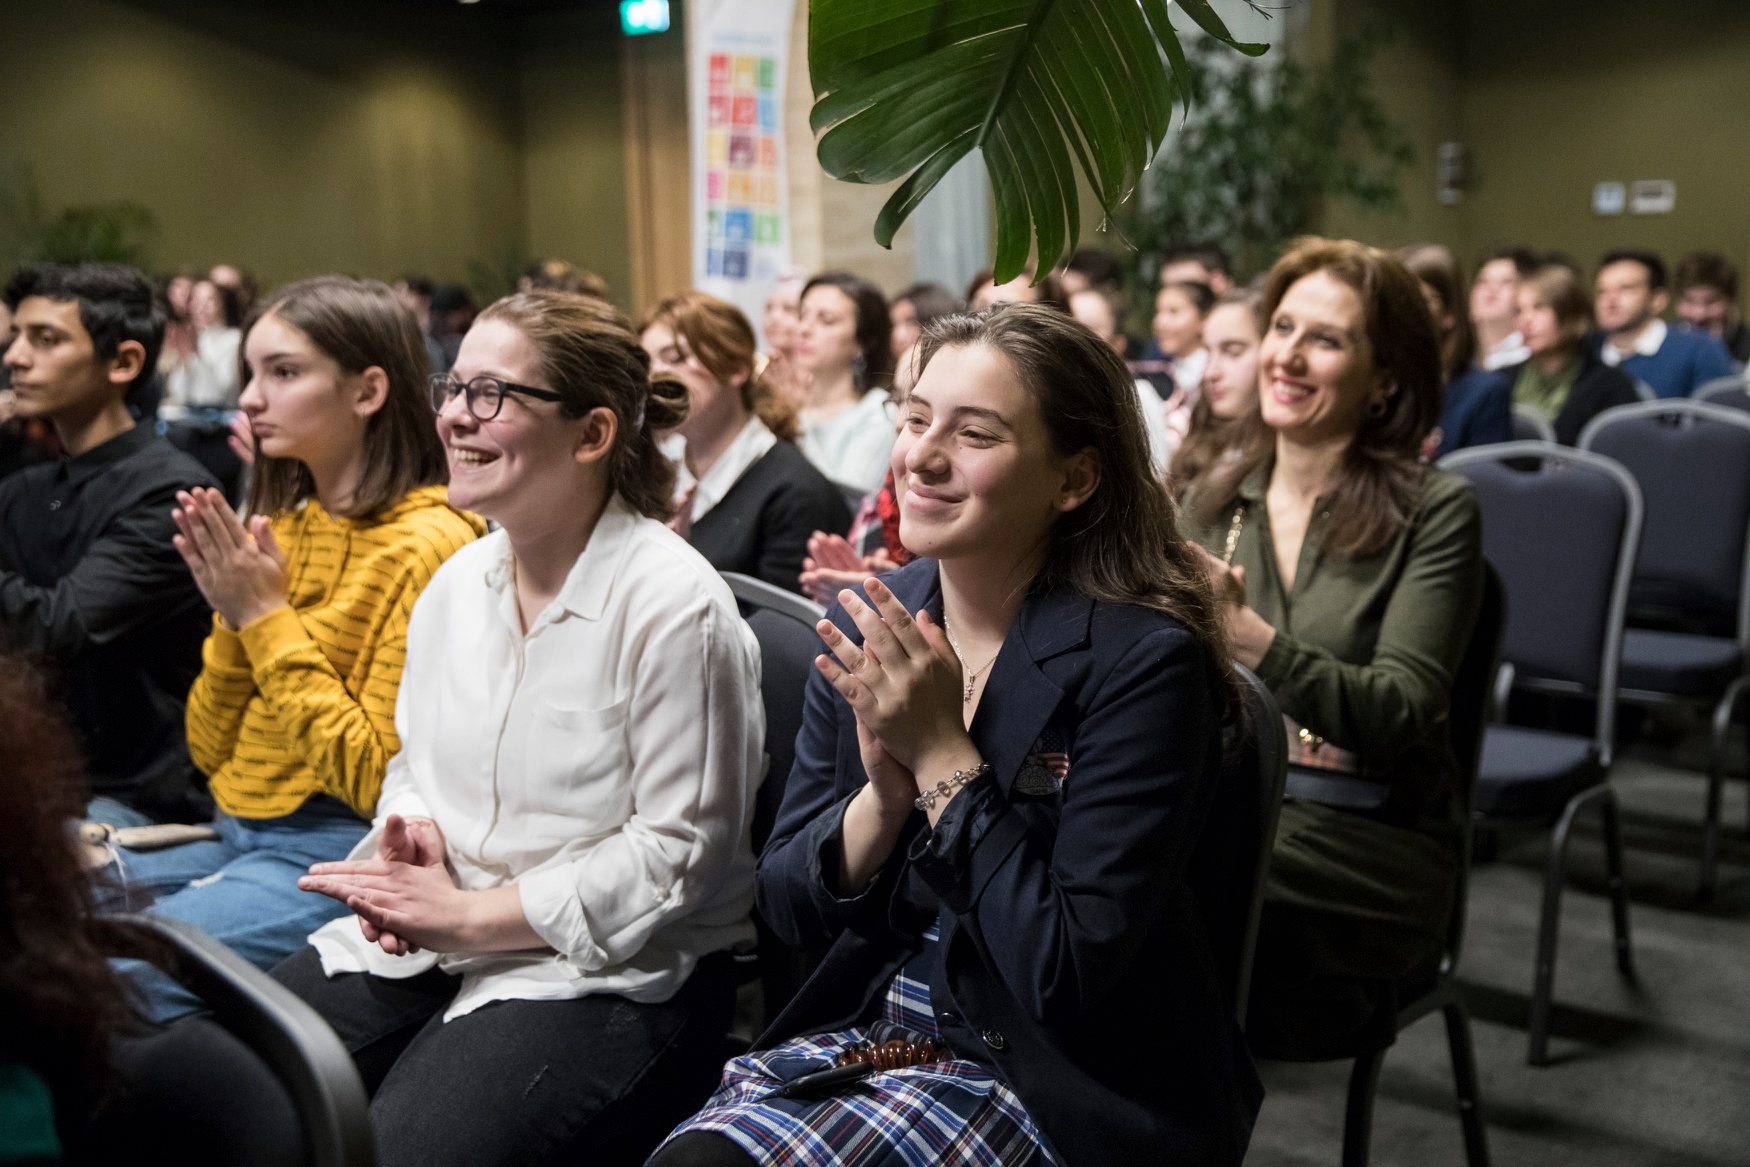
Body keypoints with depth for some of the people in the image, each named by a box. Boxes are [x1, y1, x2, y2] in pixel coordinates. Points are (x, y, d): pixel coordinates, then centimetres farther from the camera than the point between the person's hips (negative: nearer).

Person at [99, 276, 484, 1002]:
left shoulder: (425, 547, -14)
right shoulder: (278, 528, 11)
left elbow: (379, 784, -18)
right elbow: (210, 751, 13)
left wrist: (268, 618, -15)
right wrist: (231, 617, -4)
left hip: (336, 852, -8)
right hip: (236, 839, 8)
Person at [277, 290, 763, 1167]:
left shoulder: (673, 604, -15)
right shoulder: (456, 582, 9)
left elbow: (677, 854, -15)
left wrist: (470, 914, -15)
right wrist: (408, 835, -3)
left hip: (606, 971, -6)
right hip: (422, 940, 7)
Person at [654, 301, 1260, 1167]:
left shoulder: (1141, 661, -17)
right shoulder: (865, 627, 0)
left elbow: (1071, 973, -20)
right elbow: (787, 907, 2)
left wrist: (943, 755, -21)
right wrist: (884, 789, -17)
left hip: (1058, 1085, -5)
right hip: (865, 1024, 5)